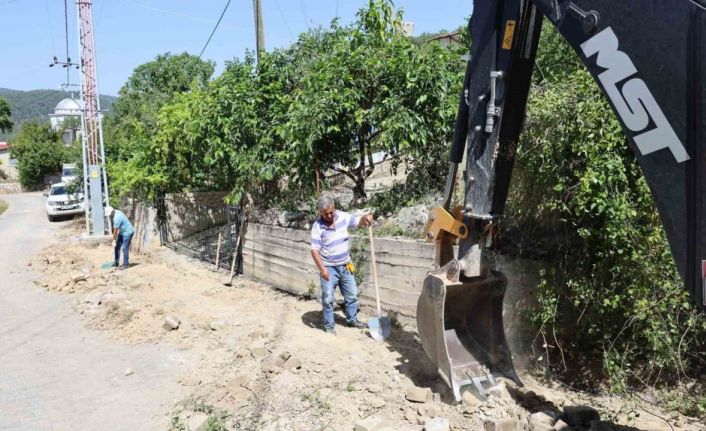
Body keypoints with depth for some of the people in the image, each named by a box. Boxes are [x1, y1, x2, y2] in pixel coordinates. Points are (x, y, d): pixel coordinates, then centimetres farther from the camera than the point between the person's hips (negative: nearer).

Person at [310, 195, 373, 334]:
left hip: (345, 266, 4)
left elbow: (359, 222, 6)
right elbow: (315, 250, -16)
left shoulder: (343, 217, -6)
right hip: (329, 268, -4)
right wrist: (322, 269, -25)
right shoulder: (317, 226, -16)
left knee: (352, 294, 16)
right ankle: (329, 325, 16)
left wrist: (366, 218, -19)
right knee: (328, 298, 0)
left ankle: (352, 319, 35)